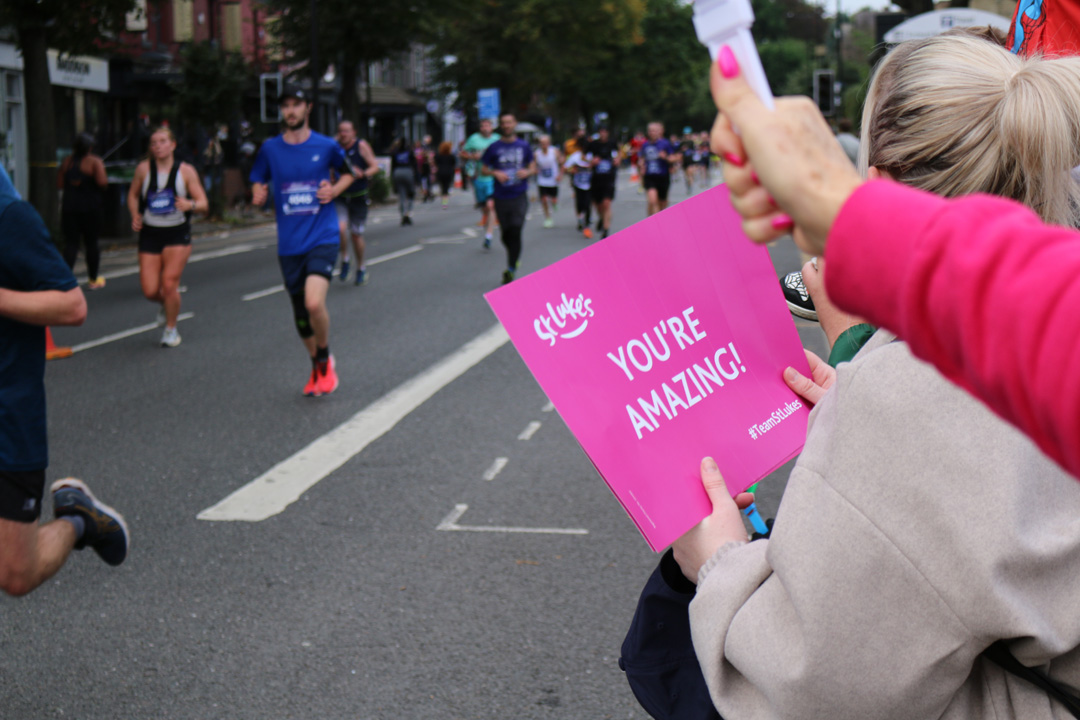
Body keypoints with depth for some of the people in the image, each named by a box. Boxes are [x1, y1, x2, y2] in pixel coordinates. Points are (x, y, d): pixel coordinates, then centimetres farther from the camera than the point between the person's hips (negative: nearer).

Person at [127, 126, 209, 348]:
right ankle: (166, 305, 34)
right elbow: (133, 195, 17)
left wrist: (190, 204, -27)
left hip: (177, 235, -2)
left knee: (169, 283, -15)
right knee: (150, 291, -4)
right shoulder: (143, 169, 0)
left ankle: (171, 330, 8)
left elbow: (204, 203, -4)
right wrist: (135, 216, -1)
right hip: (150, 234, 2)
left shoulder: (186, 171, -4)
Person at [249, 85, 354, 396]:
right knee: (300, 312, 10)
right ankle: (317, 367, 33)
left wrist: (334, 190, -3)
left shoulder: (326, 146, 0)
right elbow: (258, 181, 17)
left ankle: (326, 361, 3)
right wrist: (258, 194, -6)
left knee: (314, 303, -23)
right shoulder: (270, 148, 5)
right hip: (289, 243, 3)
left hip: (322, 238, -3)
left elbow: (347, 172, 17)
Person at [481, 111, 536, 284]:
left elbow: (533, 168, 13)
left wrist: (527, 172, -9)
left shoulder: (524, 146, 6)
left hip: (519, 196, -1)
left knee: (515, 231, -13)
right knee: (506, 235, 8)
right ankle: (515, 259, 34)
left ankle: (511, 269, -9)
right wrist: (495, 173, -12)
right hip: (501, 197, 1)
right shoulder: (494, 147, 2)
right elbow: (483, 169, 7)